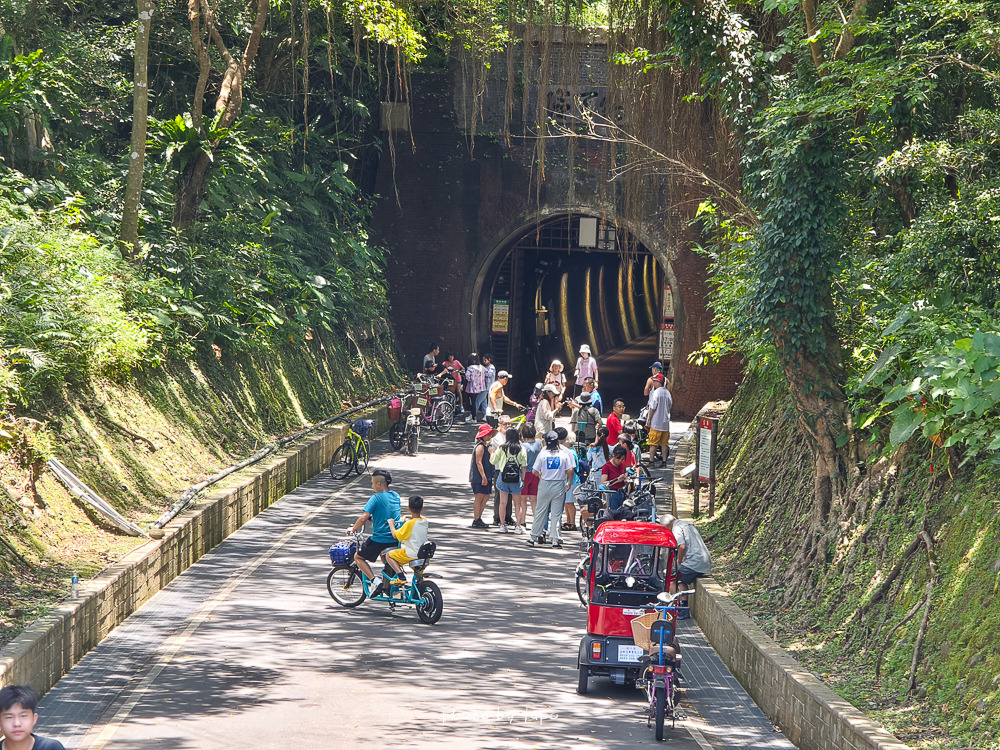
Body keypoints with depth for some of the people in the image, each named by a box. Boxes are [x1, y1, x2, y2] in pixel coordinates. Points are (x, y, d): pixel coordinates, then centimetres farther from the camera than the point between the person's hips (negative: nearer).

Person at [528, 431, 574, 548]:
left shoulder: (542, 454, -4)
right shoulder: (564, 454, -3)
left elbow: (534, 471, -3)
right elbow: (570, 470, -6)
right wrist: (569, 482, 10)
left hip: (545, 485, 0)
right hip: (559, 486, 0)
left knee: (540, 512, 9)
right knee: (556, 513, 4)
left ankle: (533, 537, 14)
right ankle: (555, 539, 1)